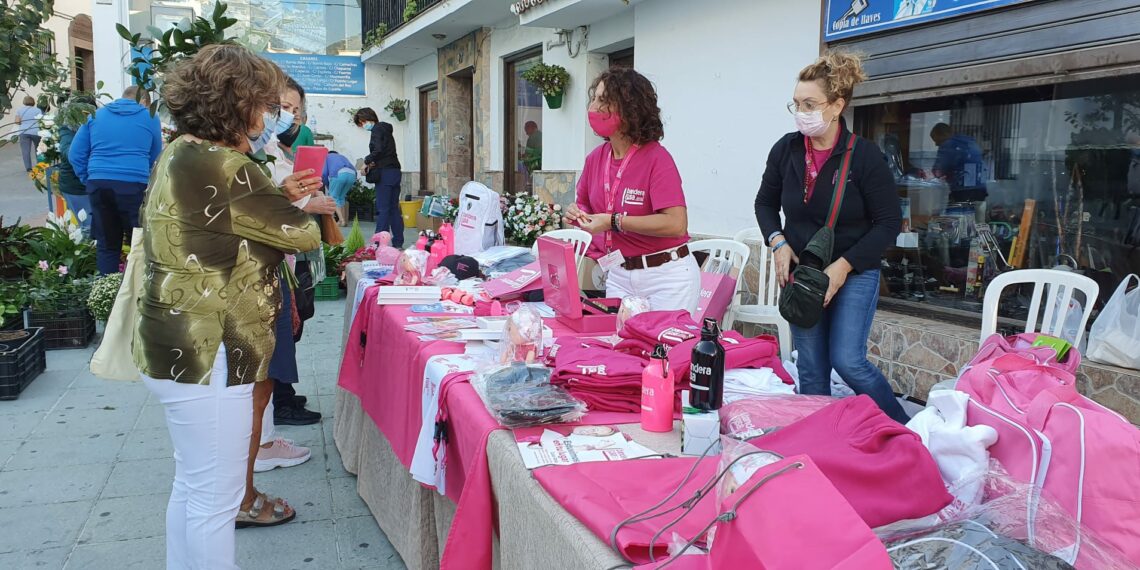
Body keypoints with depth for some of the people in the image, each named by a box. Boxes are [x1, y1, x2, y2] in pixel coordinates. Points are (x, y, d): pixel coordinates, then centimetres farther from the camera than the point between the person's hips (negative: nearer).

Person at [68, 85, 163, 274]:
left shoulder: (95, 115, 16)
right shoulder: (150, 118, 9)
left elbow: (76, 155, 12)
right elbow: (155, 159, 17)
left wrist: (89, 179, 18)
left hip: (99, 184, 3)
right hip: (134, 186, -3)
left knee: (106, 245, 11)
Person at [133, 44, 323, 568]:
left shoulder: (180, 154, 10)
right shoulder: (225, 168, -22)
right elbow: (301, 234, -13)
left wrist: (280, 196, 11)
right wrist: (306, 210, 8)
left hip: (178, 348, 11)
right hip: (208, 356, -11)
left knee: (192, 486, 22)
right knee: (215, 500, 2)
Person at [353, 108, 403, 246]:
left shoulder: (377, 129, -6)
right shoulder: (385, 129, 21)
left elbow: (378, 150, -19)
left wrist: (367, 161, -5)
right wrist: (373, 163, 6)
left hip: (385, 173, -9)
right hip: (394, 171, 9)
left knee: (382, 209, -8)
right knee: (394, 209, 9)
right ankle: (398, 243, 10)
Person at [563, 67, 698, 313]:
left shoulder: (656, 158, -17)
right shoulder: (595, 158, 2)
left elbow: (676, 224, -26)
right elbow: (586, 204, 19)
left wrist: (614, 222, -25)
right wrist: (577, 213, -5)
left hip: (666, 277, -6)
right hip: (619, 274, 6)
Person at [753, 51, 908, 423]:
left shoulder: (864, 156, -12)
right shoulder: (786, 149, -2)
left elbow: (889, 222, -9)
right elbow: (765, 202, 13)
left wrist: (844, 266, -17)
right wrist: (778, 243, -5)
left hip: (854, 273, -4)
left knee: (847, 361, -10)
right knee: (810, 369, 7)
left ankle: (903, 431, 11)